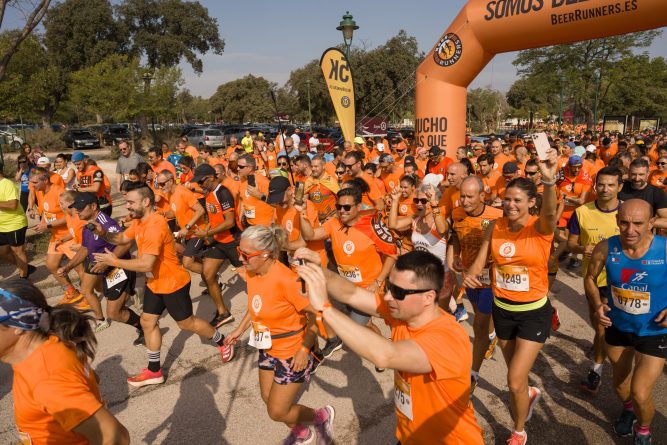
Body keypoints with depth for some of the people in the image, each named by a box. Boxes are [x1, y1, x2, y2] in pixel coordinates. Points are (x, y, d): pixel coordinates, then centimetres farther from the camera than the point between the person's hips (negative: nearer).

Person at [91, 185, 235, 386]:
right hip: (154, 283, 9)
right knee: (147, 322, 11)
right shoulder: (139, 221, 1)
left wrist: (115, 261, -26)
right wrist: (104, 233, -7)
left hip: (173, 284, -9)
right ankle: (154, 371, 25)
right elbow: (122, 238, 12)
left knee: (187, 323, 7)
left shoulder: (155, 225, -30)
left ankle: (223, 342, 31)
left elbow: (146, 264, -34)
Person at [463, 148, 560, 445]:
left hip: (534, 312, -4)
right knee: (516, 373, 25)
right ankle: (530, 394, 61)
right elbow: (481, 260, -3)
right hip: (502, 309, 4)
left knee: (515, 382, -3)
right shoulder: (495, 226, -6)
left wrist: (550, 182, -61)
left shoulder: (541, 228, -18)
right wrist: (470, 274, -27)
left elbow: (551, 212, -41)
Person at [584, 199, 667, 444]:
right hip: (617, 327, 3)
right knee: (620, 386, 24)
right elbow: (590, 279, -2)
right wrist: (597, 305, -18)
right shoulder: (606, 248, -21)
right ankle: (628, 408, 60)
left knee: (640, 394, -5)